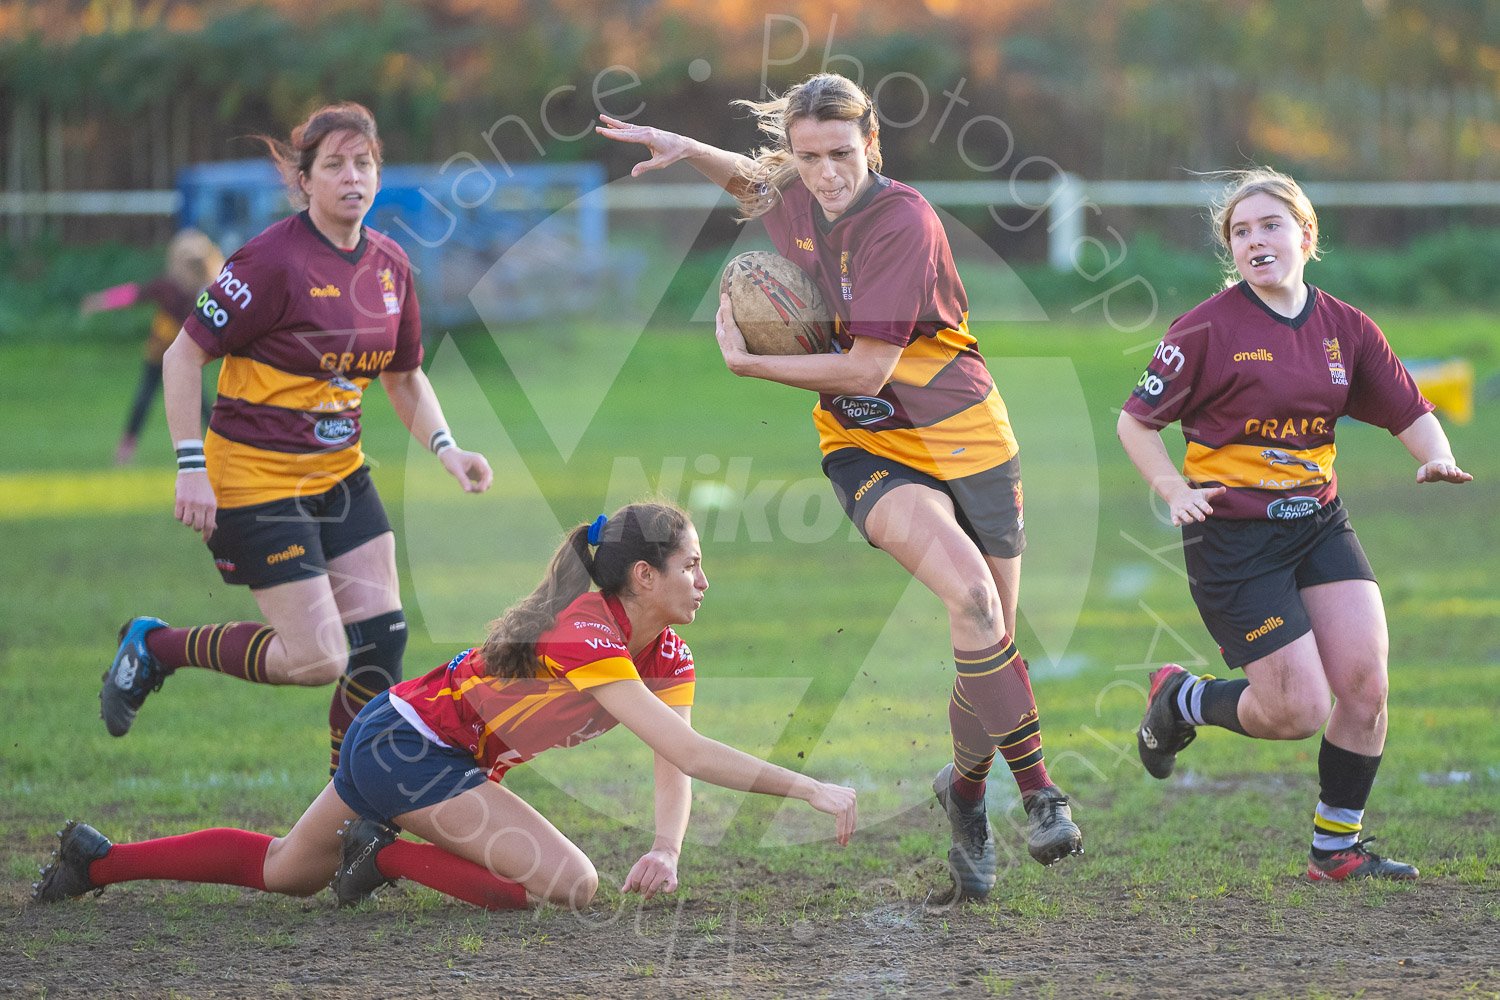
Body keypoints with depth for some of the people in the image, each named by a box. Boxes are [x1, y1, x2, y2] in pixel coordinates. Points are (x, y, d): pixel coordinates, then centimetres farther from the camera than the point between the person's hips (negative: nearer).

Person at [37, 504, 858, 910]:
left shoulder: (667, 656, -2)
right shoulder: (584, 631, -29)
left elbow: (673, 767, -5)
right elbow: (682, 751, -37)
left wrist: (666, 850, -25)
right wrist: (807, 788, -39)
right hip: (404, 746, -9)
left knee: (287, 870, 24)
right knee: (570, 885, -19)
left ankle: (97, 860, 30)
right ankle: (387, 856, -5)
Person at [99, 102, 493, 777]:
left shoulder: (388, 265, 4)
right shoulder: (274, 261, -19)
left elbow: (404, 377, 17)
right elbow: (183, 356, -15)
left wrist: (445, 448, 1)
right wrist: (191, 467, -19)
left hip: (341, 477, 7)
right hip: (257, 481, -7)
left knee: (381, 641, 1)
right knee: (317, 659, -10)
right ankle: (155, 647, 10)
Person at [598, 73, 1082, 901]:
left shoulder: (904, 221, -20)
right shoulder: (791, 199, -2)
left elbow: (865, 369, -22)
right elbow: (753, 184, 27)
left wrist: (748, 361, -14)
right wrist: (687, 149, 9)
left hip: (967, 443, -2)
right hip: (866, 450, 2)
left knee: (992, 643, 4)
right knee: (969, 594, -26)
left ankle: (966, 791, 30)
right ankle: (1038, 792, -21)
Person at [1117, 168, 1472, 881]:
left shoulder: (1346, 328, 5)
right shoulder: (1210, 329, -9)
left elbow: (1409, 412, 10)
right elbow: (1136, 421, -3)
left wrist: (1437, 459, -11)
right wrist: (1176, 491, -18)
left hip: (1319, 522, 5)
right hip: (1233, 534, -5)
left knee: (1366, 686, -6)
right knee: (1297, 710, -10)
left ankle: (1337, 849, 11)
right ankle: (1180, 701, 21)